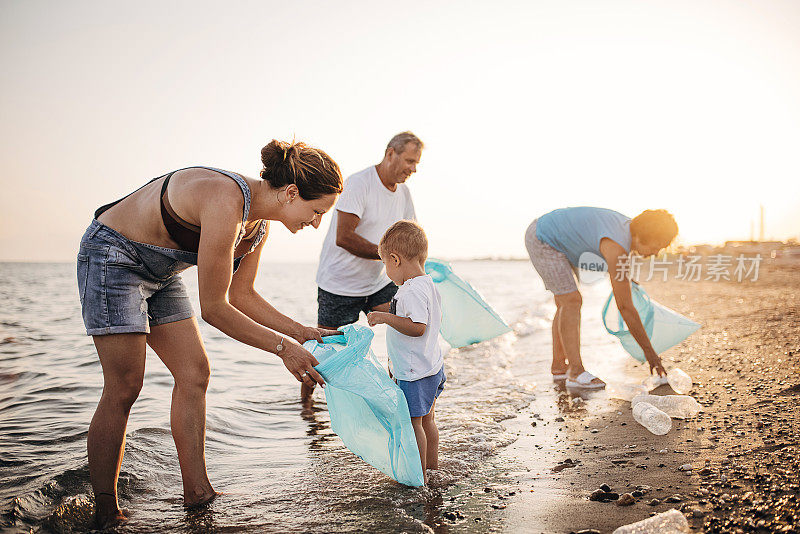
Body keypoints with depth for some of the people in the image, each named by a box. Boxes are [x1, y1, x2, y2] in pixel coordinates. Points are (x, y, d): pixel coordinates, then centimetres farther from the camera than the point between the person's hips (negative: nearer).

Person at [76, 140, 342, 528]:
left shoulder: (258, 222, -5)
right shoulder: (225, 201, -34)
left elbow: (241, 296, 5)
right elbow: (213, 309, -29)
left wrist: (301, 332, -2)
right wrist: (282, 347, -22)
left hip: (159, 273, 9)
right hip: (112, 258, -9)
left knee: (194, 373, 3)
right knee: (123, 388, -7)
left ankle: (197, 493, 12)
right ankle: (105, 514, 8)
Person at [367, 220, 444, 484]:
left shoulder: (412, 291, -23)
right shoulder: (429, 284, 8)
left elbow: (418, 327, -31)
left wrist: (386, 317, -29)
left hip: (415, 372, -10)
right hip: (432, 366, 10)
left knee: (413, 422, 1)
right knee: (427, 419, 22)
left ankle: (419, 474, 10)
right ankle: (431, 462, 35)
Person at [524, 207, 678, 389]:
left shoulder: (628, 225, -3)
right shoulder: (617, 248, -30)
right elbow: (625, 307, -27)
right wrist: (649, 351, -21)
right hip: (541, 239, -10)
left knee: (565, 304, 11)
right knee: (571, 301, -17)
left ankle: (558, 367, 16)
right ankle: (576, 372, -18)